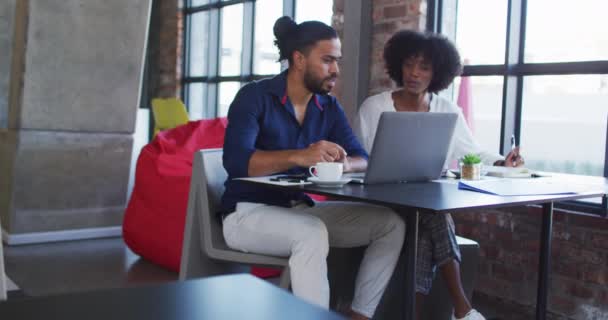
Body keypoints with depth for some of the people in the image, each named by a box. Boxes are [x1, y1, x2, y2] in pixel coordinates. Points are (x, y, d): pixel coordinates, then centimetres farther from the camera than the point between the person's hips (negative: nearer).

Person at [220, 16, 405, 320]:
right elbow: (235, 160, -26)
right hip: (248, 212, -6)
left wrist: (343, 163, -24)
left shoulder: (329, 107, 6)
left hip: (301, 209, 7)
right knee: (313, 234, -37)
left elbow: (363, 159, 1)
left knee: (391, 224, -7)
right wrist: (300, 156, -40)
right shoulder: (254, 96, -12)